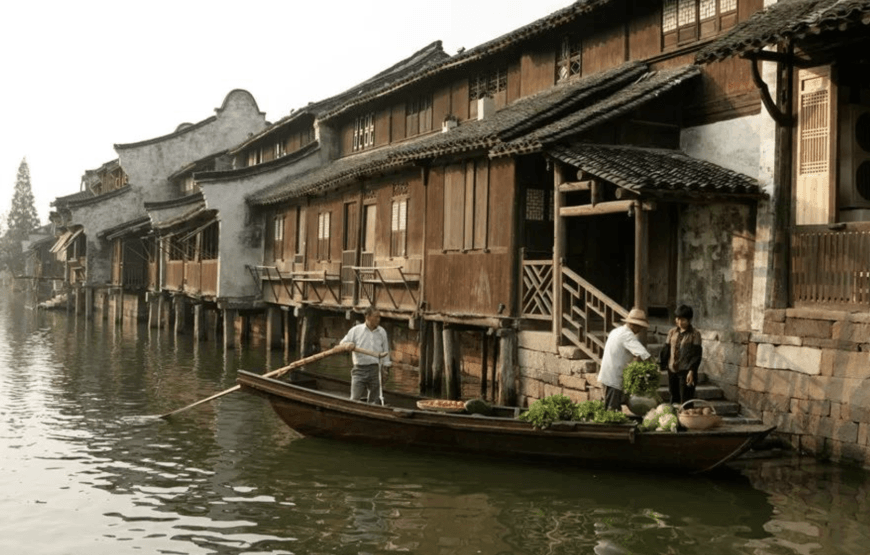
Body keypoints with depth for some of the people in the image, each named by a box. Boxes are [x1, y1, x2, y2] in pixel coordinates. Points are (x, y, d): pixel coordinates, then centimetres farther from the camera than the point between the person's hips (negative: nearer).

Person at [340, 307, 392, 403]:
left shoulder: (382, 332, 8)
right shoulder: (356, 330, 3)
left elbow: (385, 351, 14)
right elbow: (342, 343, 6)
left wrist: (386, 368, 12)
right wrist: (349, 345, -16)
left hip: (376, 369, 2)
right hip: (360, 369, -2)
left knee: (373, 400, 6)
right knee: (355, 399, -7)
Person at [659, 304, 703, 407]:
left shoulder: (695, 334, -5)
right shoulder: (672, 332, 9)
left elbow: (697, 354, -9)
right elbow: (666, 350, 12)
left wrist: (691, 370, -18)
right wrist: (660, 365, 6)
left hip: (686, 371, -5)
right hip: (672, 370, 5)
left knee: (686, 400, -5)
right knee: (674, 399, 12)